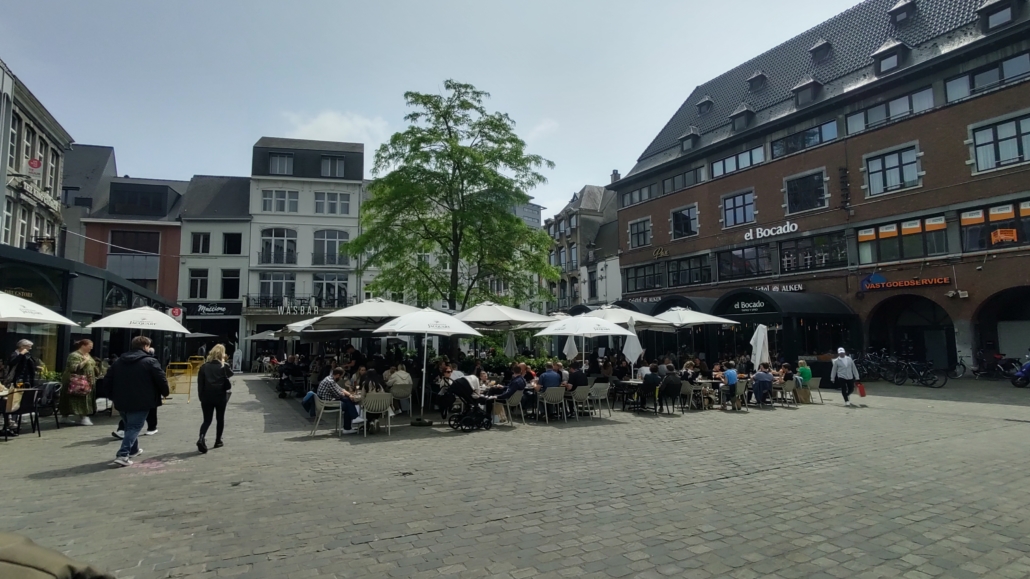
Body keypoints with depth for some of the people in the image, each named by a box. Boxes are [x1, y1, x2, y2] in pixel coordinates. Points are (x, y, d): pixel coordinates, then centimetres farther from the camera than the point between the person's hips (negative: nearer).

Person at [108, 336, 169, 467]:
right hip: (141, 402, -7)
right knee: (134, 427, -3)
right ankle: (123, 455, -15)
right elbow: (161, 379, -12)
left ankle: (133, 449, 37)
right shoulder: (150, 361, -10)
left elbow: (109, 378, 14)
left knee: (129, 425, 23)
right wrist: (165, 393, 6)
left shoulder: (119, 361, 12)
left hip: (122, 401, 7)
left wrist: (113, 396, 23)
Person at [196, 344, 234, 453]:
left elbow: (200, 383, 0)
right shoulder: (224, 366, -8)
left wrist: (201, 396, 6)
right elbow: (230, 374, 1)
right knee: (220, 419, 15)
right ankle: (218, 441, 21)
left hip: (207, 397, 2)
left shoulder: (204, 366, 0)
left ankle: (201, 438, -19)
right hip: (220, 396, -2)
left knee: (207, 420, 6)